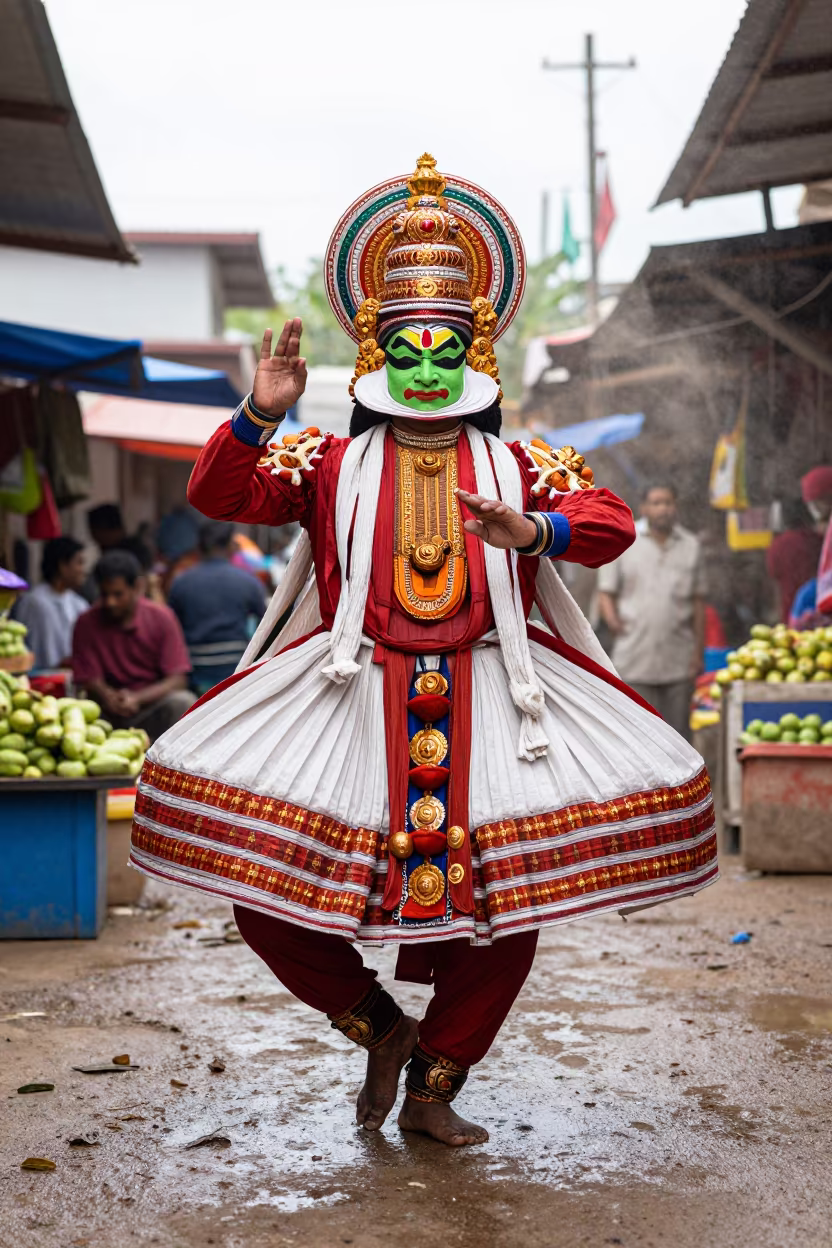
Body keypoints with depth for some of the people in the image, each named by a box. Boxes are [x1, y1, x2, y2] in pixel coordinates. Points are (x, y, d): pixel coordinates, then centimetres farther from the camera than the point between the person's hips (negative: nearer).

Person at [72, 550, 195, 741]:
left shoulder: (162, 617, -3)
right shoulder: (87, 623, -3)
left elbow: (177, 679, -8)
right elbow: (90, 681, -6)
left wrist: (137, 698, -25)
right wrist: (109, 697, -31)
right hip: (110, 713, 0)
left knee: (182, 702, -31)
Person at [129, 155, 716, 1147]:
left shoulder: (518, 467, 13)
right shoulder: (330, 462, 11)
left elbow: (610, 524, -1)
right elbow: (219, 496, 2)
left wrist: (534, 531, -22)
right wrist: (259, 416, -15)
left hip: (492, 698, 1)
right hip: (353, 692, 0)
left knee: (511, 897, -3)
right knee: (262, 890, -10)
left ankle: (431, 1086, 19)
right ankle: (379, 1025, 17)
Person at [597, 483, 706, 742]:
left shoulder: (690, 545, 11)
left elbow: (698, 601, 11)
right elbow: (606, 593, 4)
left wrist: (698, 652, 5)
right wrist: (613, 621, -16)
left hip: (679, 662, 2)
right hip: (635, 661, -2)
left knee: (678, 733, 4)